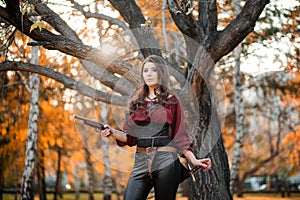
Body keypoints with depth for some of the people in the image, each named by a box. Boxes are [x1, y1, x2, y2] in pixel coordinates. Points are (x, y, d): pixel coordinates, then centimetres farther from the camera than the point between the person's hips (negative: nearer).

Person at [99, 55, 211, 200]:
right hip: (141, 161, 3)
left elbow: (179, 135, 3)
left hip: (166, 161, -3)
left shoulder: (172, 100, 5)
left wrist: (193, 160, -6)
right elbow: (130, 136, 12)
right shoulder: (136, 102, 13)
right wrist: (112, 132, -6)